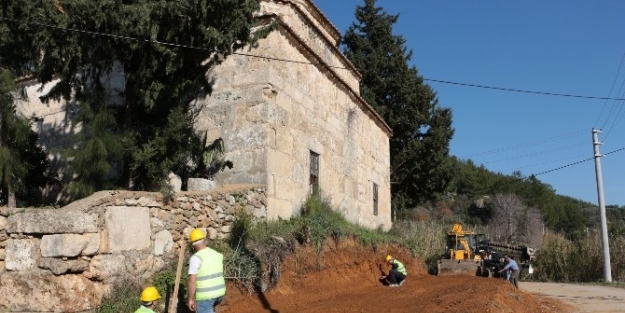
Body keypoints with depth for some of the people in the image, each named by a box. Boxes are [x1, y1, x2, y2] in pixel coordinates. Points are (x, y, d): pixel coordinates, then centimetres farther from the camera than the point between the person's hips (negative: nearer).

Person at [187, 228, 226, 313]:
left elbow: (192, 281, -19)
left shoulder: (196, 258, -16)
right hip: (219, 293, 7)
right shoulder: (217, 254, 5)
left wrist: (190, 299, -10)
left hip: (205, 295, -7)